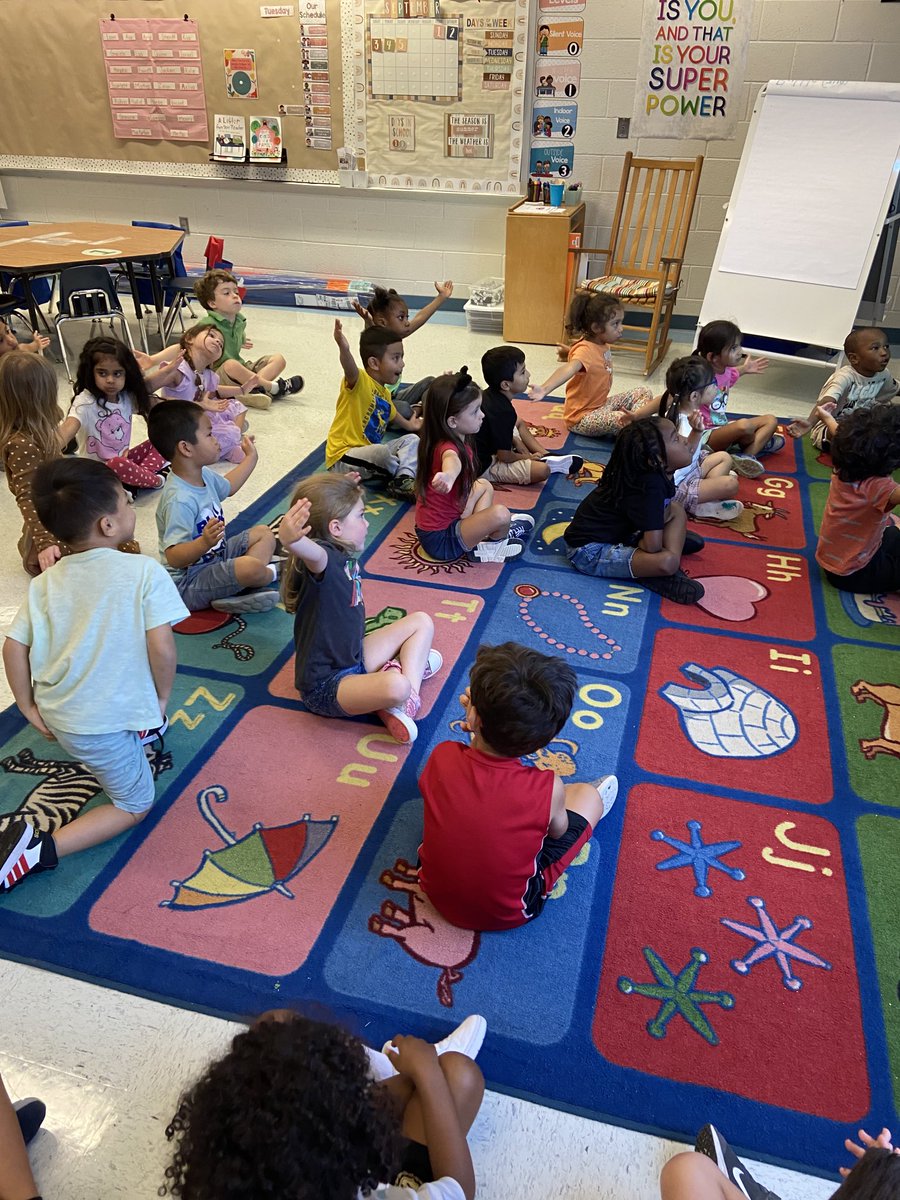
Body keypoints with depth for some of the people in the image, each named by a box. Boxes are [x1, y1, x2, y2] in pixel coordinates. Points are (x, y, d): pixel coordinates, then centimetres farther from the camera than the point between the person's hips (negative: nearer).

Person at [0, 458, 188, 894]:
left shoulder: (45, 583, 1)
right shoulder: (145, 571, -15)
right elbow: (162, 649, -20)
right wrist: (162, 698, -3)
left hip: (56, 714, 7)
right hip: (101, 724, -7)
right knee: (135, 804, 13)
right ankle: (42, 849, -3)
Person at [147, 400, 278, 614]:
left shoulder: (203, 475, 1)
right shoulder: (180, 500, -30)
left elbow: (227, 486, 26)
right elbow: (173, 556, -33)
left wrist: (251, 458, 33)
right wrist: (204, 543, -50)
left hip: (215, 556, 11)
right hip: (188, 583, -11)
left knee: (263, 533, 17)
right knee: (249, 566, -33)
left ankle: (237, 589, -7)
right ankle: (274, 572, 6)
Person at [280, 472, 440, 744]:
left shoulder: (344, 553, 1)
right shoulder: (324, 558, -26)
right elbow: (310, 551, -54)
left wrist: (346, 491, 27)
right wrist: (290, 539, -74)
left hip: (354, 657, 11)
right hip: (325, 686, -11)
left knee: (421, 621, 15)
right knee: (395, 687, -39)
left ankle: (410, 694, -3)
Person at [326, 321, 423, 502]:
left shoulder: (385, 393, 12)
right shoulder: (360, 381, -17)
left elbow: (391, 414, 34)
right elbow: (350, 370, -42)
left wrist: (409, 425, 47)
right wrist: (344, 349, -62)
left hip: (369, 453, 9)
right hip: (343, 457, -9)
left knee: (411, 439, 9)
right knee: (382, 451, -35)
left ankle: (403, 482, -16)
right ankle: (406, 475, -2)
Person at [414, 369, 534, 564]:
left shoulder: (458, 441, -3)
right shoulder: (448, 448, -34)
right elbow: (452, 461, -61)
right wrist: (448, 475, -79)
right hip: (441, 540, -11)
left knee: (483, 486, 26)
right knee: (500, 514, -26)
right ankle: (495, 544, 7)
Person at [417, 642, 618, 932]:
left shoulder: (441, 757, -27)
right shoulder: (548, 789, -31)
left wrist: (480, 719, -12)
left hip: (436, 892, 3)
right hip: (508, 914, -2)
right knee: (588, 793, 11)